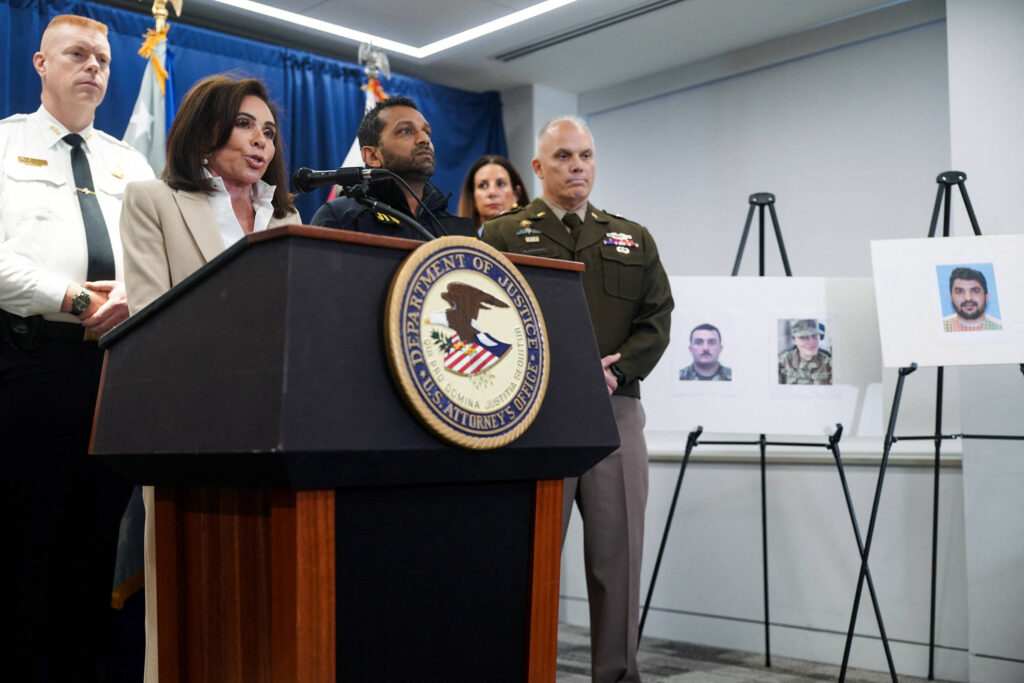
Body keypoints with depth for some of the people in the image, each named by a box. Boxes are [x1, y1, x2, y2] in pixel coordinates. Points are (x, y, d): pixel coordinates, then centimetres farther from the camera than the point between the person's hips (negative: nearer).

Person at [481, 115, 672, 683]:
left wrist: (615, 368, -8)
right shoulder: (504, 236, 8)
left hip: (617, 411, 3)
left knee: (618, 554, 5)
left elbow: (656, 321, 10)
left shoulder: (633, 240, 19)